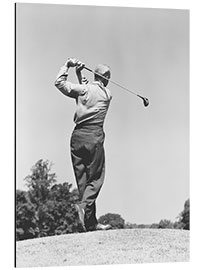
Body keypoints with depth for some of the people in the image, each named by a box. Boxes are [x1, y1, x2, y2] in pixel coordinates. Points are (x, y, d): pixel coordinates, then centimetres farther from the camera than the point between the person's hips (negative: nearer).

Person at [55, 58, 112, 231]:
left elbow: (59, 82, 11)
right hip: (94, 136, -3)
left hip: (77, 136, 3)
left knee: (82, 180, 5)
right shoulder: (107, 94, 9)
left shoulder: (83, 88, 7)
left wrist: (67, 65, 19)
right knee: (96, 178, 1)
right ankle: (84, 205, -25)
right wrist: (81, 77, 23)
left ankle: (91, 223, 5)